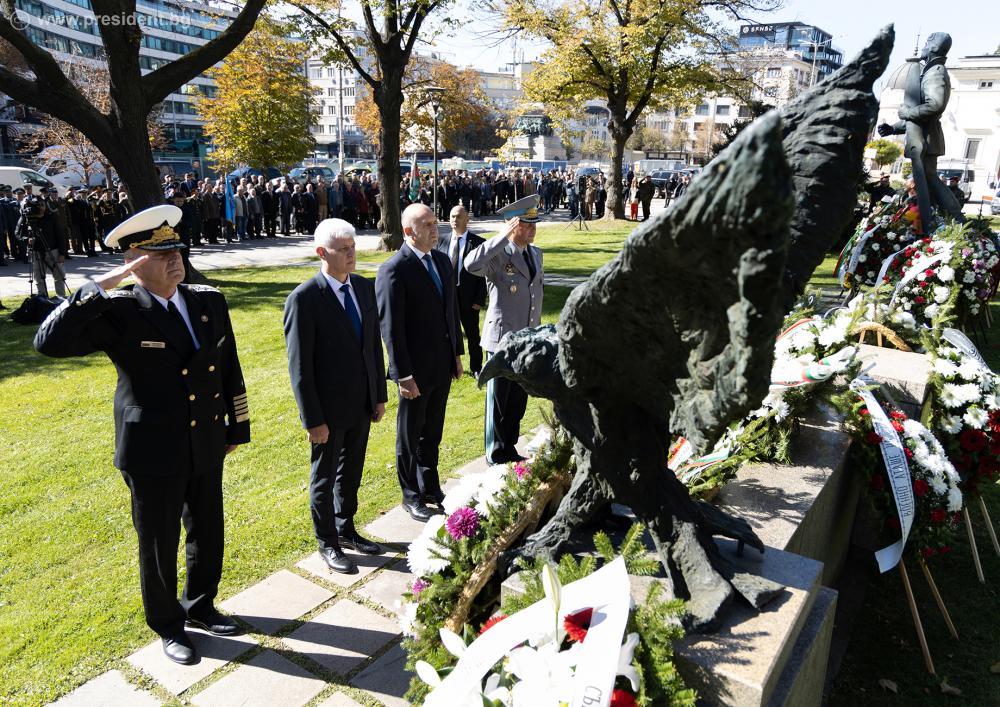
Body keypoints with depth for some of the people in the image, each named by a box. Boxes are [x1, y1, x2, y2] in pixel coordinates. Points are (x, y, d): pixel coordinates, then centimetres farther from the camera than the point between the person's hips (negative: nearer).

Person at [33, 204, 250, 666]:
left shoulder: (209, 302, -2)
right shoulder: (117, 312, -15)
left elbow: (229, 369, 5)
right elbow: (49, 342, -28)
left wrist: (237, 427, 10)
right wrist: (100, 288, -30)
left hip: (206, 445, 5)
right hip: (153, 454, -4)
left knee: (208, 532, 20)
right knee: (159, 545, 15)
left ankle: (200, 605, 46)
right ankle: (168, 626, 39)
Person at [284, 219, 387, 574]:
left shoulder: (365, 288, 2)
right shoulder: (304, 298, -18)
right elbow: (300, 366, -16)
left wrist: (380, 394, 9)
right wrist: (313, 420, -16)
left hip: (362, 404, 6)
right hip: (329, 408, -6)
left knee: (351, 473, 21)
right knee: (325, 478, 13)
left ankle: (346, 530, 40)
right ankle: (327, 543, 31)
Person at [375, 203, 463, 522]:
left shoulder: (443, 260, 6)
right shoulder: (394, 269, -17)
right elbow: (391, 328, -18)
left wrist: (457, 353, 13)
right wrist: (403, 375, -18)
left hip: (443, 365, 7)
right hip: (416, 370, -7)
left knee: (433, 432, 20)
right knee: (410, 437, 12)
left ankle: (430, 487, 37)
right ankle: (411, 496, 28)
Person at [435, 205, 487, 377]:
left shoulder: (478, 243, -6)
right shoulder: (442, 241, 4)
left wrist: (480, 299, -12)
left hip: (468, 298, -3)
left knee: (473, 335, 10)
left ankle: (476, 367, 26)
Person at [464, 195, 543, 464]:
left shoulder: (535, 253, 9)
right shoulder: (497, 255, -13)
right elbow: (471, 265, -36)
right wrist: (504, 236, -32)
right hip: (502, 338, -7)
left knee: (519, 401, 16)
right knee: (498, 401, 7)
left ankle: (510, 449, 31)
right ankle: (496, 454, 22)